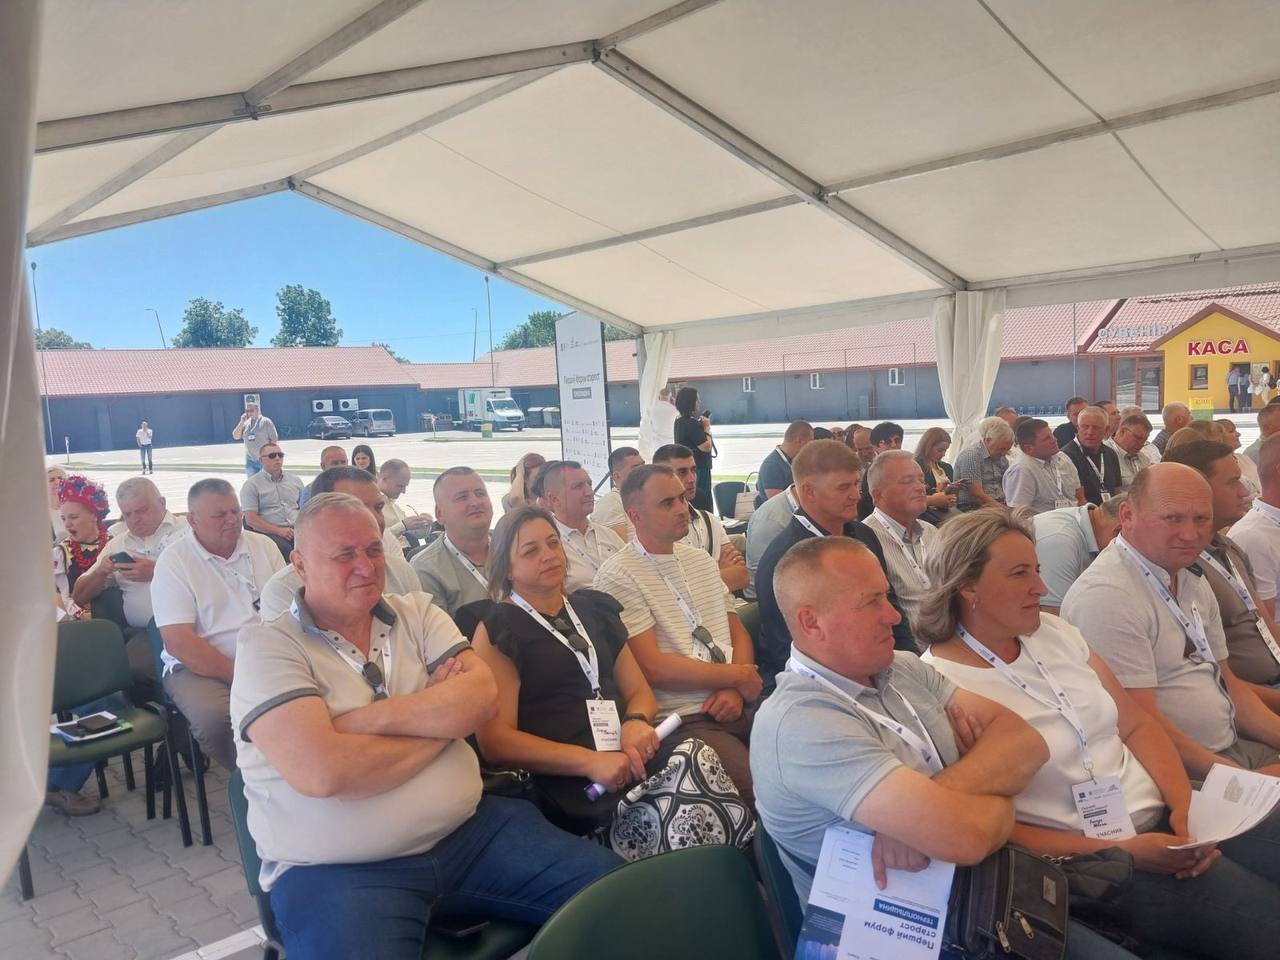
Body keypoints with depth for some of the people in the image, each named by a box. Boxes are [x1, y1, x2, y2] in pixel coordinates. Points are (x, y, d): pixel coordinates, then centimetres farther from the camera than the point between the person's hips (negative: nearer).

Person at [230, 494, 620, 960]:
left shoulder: (417, 613, 7)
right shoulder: (266, 645, -7)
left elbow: (481, 696, -8)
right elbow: (323, 772, -21)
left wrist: (365, 719, -17)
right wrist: (442, 715, -8)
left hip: (470, 829, 4)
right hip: (338, 869, -4)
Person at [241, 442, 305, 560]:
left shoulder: (295, 480, 20)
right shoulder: (252, 484, 6)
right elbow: (251, 519, -2)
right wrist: (279, 530, -12)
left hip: (296, 528, 3)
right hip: (269, 532, -3)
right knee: (284, 548, -36)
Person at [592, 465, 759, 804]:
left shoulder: (700, 559, 17)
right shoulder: (617, 576, -7)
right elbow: (653, 668, -12)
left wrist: (736, 691, -3)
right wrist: (737, 676, -5)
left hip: (738, 704, 7)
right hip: (685, 720, -7)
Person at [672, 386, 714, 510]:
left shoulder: (679, 421, 9)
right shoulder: (691, 423, -21)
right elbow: (706, 447, -21)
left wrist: (701, 425, 8)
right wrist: (707, 427, -9)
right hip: (698, 469, -10)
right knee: (704, 503, -5)